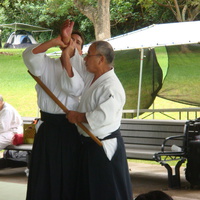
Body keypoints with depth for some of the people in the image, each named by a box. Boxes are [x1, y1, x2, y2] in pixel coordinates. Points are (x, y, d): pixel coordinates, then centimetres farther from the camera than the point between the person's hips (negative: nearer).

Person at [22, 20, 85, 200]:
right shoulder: (46, 65, 4)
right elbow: (29, 56, -19)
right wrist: (56, 41, -31)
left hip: (72, 130, 0)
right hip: (48, 129, 0)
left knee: (70, 178, 5)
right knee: (45, 177, 2)